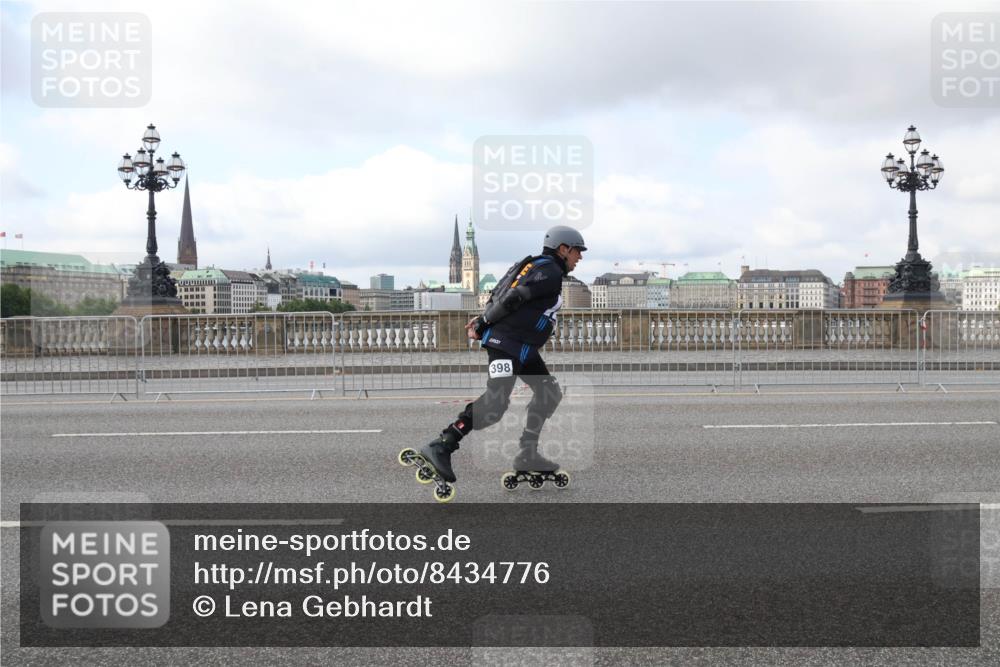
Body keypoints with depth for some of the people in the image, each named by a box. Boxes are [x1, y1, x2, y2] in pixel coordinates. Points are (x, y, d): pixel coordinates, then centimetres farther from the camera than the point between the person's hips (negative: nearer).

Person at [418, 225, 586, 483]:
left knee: (550, 393, 12)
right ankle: (440, 447, -21)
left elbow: (498, 295, 17)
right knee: (495, 403, -20)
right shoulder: (550, 272, -11)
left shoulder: (538, 267, 21)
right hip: (506, 342, -11)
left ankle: (527, 454, 12)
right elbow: (511, 300, -17)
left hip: (524, 346, 11)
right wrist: (483, 324, -7)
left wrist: (482, 321, 7)